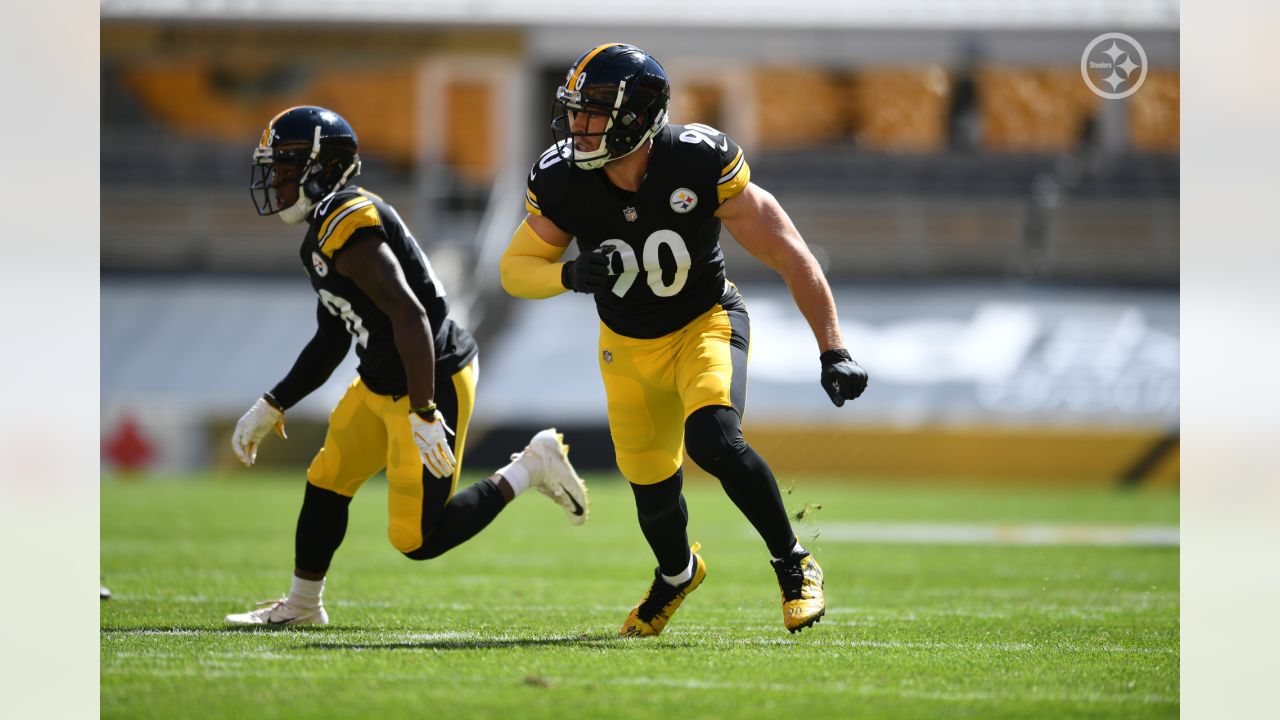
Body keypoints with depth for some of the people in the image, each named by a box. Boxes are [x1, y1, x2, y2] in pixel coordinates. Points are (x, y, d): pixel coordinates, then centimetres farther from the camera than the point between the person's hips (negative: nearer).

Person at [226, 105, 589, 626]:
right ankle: (302, 606, 33)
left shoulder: (350, 230, -22)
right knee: (326, 484, 17)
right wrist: (271, 406, 23)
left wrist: (424, 416, -33)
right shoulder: (322, 238, 12)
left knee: (418, 540, -6)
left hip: (431, 383, -10)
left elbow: (410, 318, -30)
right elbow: (330, 343, 22)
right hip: (381, 384, 10)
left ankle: (529, 469, 4)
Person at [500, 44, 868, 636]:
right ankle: (676, 574, 47)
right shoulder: (562, 180, -20)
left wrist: (833, 351, -24)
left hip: (705, 324, -3)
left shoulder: (699, 164, -28)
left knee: (714, 441, -31)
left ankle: (793, 565, -9)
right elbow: (515, 269, -8)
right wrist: (571, 275, -31)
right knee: (653, 492, 11)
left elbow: (788, 255, -21)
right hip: (628, 346, 3)